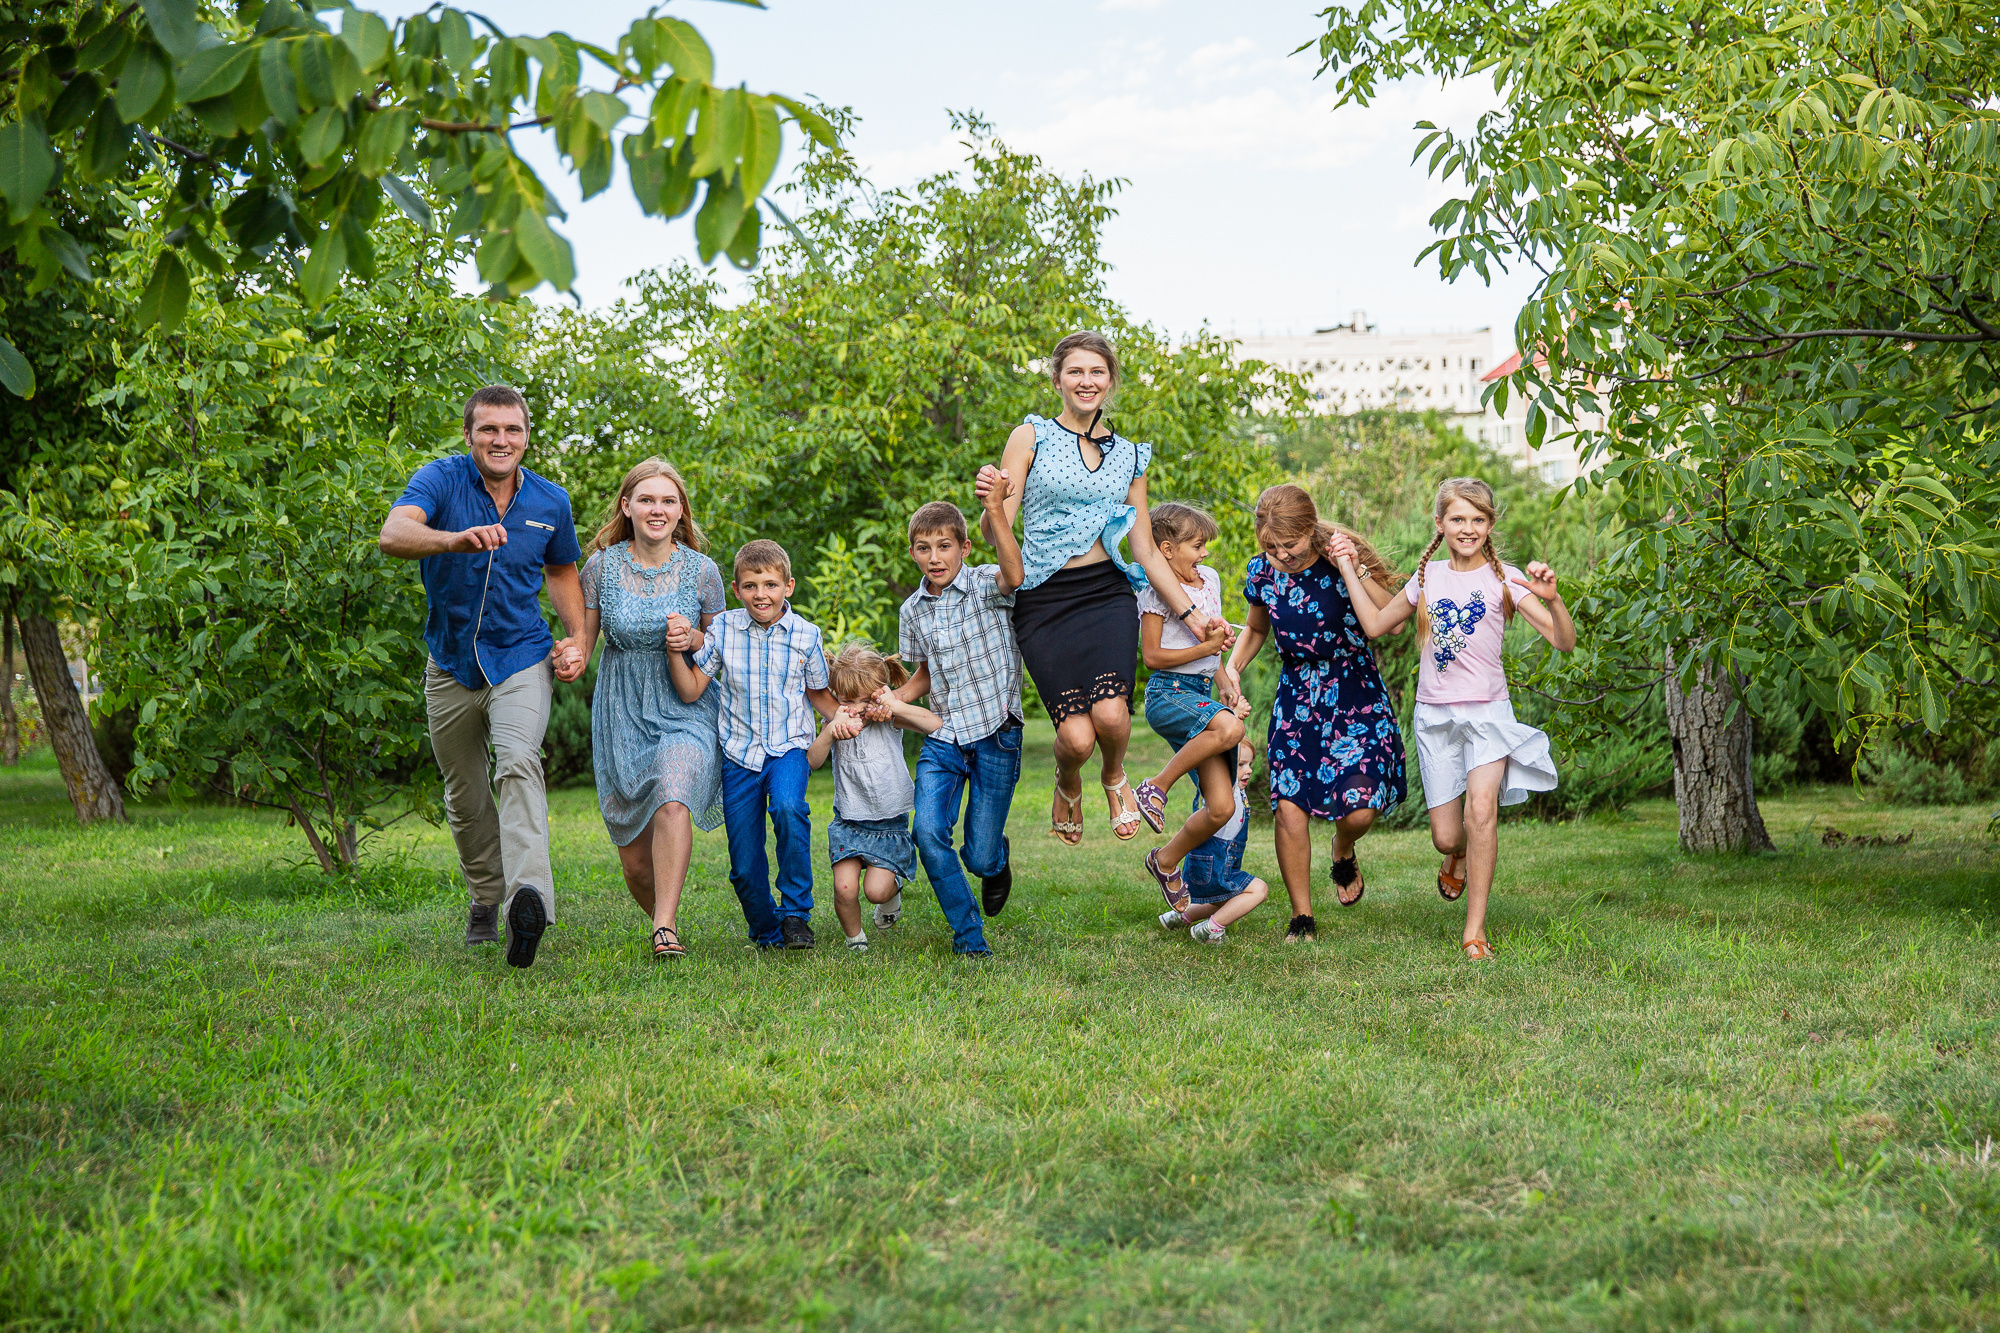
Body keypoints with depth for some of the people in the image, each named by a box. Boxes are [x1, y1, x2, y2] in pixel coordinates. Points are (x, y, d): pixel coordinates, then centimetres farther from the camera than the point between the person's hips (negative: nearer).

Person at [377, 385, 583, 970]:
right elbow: (393, 534, -30)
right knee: (465, 793, 14)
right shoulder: (442, 480, -9)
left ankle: (529, 893, -44)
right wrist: (457, 538, -50)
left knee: (518, 765, -27)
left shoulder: (551, 502, 1)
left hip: (522, 661, -1)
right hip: (452, 665, 1)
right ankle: (485, 899, 36)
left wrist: (576, 639, 3)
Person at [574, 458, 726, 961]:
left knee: (672, 803, -32)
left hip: (685, 711, -2)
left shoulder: (702, 571, -2)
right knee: (635, 860, 4)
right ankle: (660, 919, 31)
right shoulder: (602, 566, -1)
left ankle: (667, 927, -29)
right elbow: (582, 643, 5)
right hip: (621, 715, 2)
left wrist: (694, 640, -11)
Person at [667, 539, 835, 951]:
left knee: (788, 809, -33)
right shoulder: (723, 629, -2)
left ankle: (796, 913, -16)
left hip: (788, 748, -1)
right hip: (739, 752, 1)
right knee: (744, 867, 1)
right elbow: (691, 690, -1)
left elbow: (818, 693, 12)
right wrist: (675, 652, -18)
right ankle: (767, 932, 29)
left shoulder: (805, 634, -2)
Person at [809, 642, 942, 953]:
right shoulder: (836, 722, -3)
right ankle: (854, 939, 15)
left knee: (876, 889, -13)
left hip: (890, 823, -1)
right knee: (844, 889, -13)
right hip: (849, 822, 1)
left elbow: (936, 725, -22)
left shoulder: (890, 718, -8)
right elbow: (813, 761, -14)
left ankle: (893, 888, 25)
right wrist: (831, 730, -29)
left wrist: (896, 705, -30)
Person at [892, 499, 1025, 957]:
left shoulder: (985, 584, -8)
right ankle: (968, 934, 4)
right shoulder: (913, 611, 8)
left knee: (979, 857, -2)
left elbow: (1014, 575, -34)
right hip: (943, 736, 4)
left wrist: (995, 511, -45)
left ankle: (997, 861, 38)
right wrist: (892, 700, 3)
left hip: (995, 734, -4)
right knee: (929, 833, -15)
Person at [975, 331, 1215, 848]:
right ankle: (1069, 785, 24)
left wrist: (1191, 614, 11)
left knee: (1110, 713, -23)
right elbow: (995, 533, -1)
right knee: (1076, 735, -14)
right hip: (1044, 602, -2)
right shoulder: (1031, 437, 4)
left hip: (1107, 595, 2)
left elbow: (1147, 552, 17)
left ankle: (1115, 777, 13)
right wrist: (989, 502, -23)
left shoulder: (1128, 457, 15)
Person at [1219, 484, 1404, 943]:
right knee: (1289, 805, -9)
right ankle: (1302, 917, 8)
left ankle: (1343, 853, 25)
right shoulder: (1262, 572, -2)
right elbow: (1256, 630, 18)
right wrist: (1232, 668, 1)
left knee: (1359, 809, -14)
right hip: (1297, 695, 3)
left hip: (1356, 694, -3)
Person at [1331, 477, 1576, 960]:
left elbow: (1565, 642, -9)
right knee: (1446, 837, 1)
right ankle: (1459, 855, 40)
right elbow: (1375, 625, 17)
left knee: (1481, 810, -23)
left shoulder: (1503, 578, -2)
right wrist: (1349, 570, 14)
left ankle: (1475, 930, -14)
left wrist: (1551, 599, -27)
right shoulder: (1428, 577, 9)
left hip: (1487, 711, -3)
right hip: (1434, 716, 3)